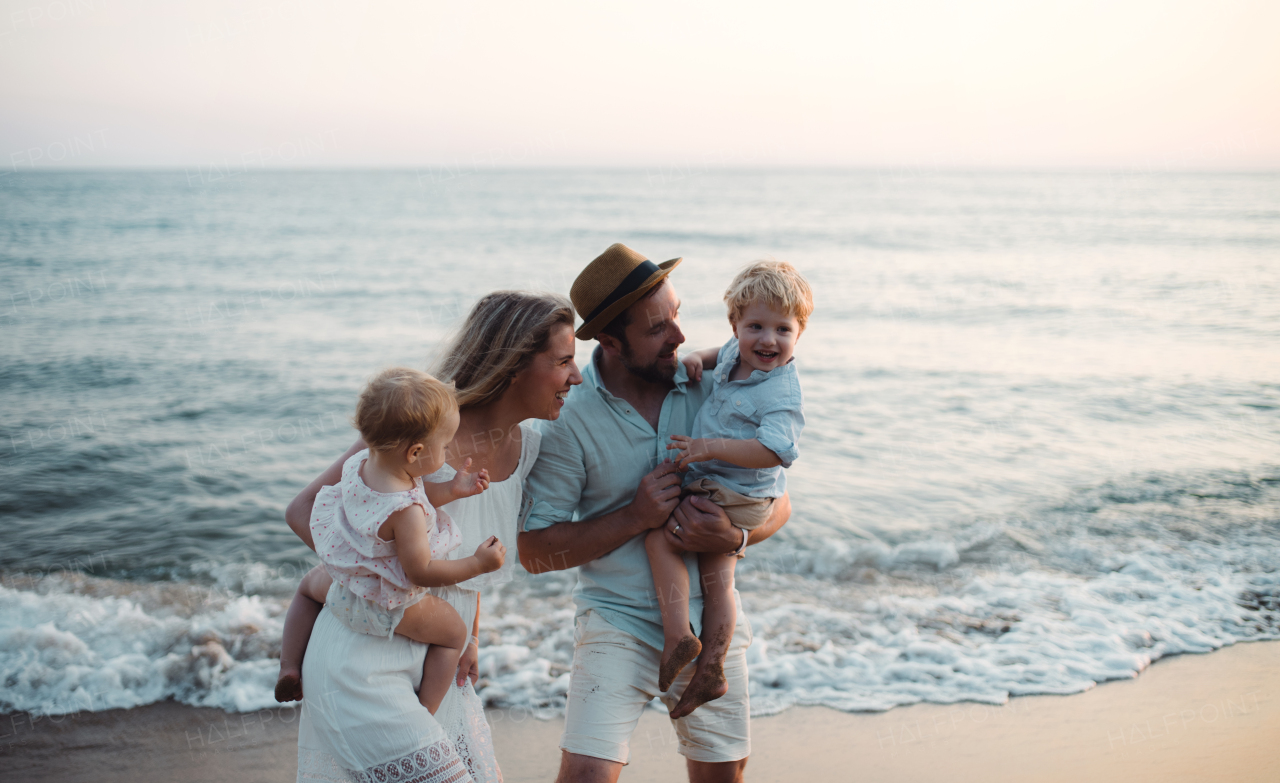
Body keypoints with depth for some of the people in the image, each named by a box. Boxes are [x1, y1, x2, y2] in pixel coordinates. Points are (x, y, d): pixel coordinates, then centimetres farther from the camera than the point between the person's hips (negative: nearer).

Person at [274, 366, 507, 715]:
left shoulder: (358, 463, -16)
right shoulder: (405, 512, -38)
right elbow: (421, 572, -29)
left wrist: (452, 489, -4)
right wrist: (478, 564, -22)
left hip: (341, 587, 6)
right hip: (388, 608, -6)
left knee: (308, 587, 39)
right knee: (454, 632, 16)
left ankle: (289, 667, 35)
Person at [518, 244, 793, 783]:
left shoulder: (710, 388, -4)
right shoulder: (569, 419, -13)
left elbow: (776, 501, 4)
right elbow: (533, 550, -10)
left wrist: (734, 537, -18)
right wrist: (634, 518, -20)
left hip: (710, 618, 3)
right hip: (618, 623, -3)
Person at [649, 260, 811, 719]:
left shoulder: (781, 394, -25)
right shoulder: (737, 354, 1)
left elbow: (775, 450, -38)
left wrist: (711, 448, -37)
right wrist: (699, 358, 5)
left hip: (733, 498, -9)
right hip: (723, 493, 9)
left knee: (659, 536, -12)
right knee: (716, 579, 13)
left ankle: (677, 633, -14)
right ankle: (711, 669, 22)